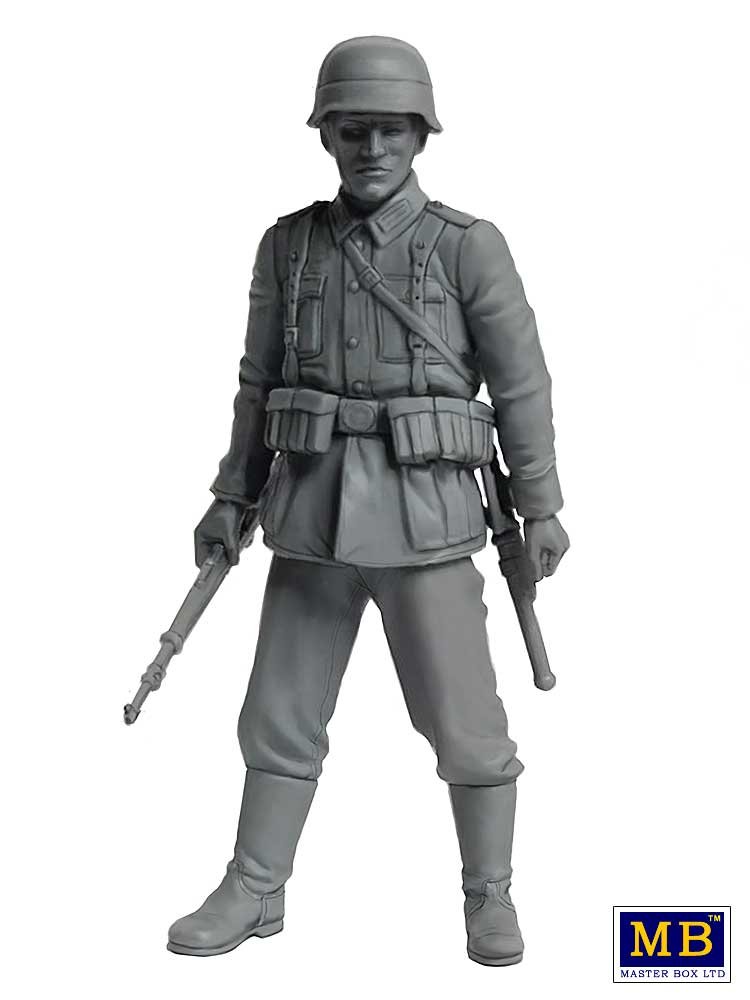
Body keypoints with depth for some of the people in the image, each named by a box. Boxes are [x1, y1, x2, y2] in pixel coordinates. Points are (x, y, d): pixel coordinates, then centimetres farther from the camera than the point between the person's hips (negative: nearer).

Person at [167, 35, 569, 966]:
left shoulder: (470, 246, -3)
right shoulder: (288, 245, 6)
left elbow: (521, 383, -2)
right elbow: (261, 381, 11)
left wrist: (541, 509, -2)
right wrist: (232, 497, 9)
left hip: (423, 515, -3)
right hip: (313, 514, 3)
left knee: (463, 724, 1)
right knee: (281, 716, 8)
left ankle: (490, 897, 21)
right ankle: (252, 894, 24)